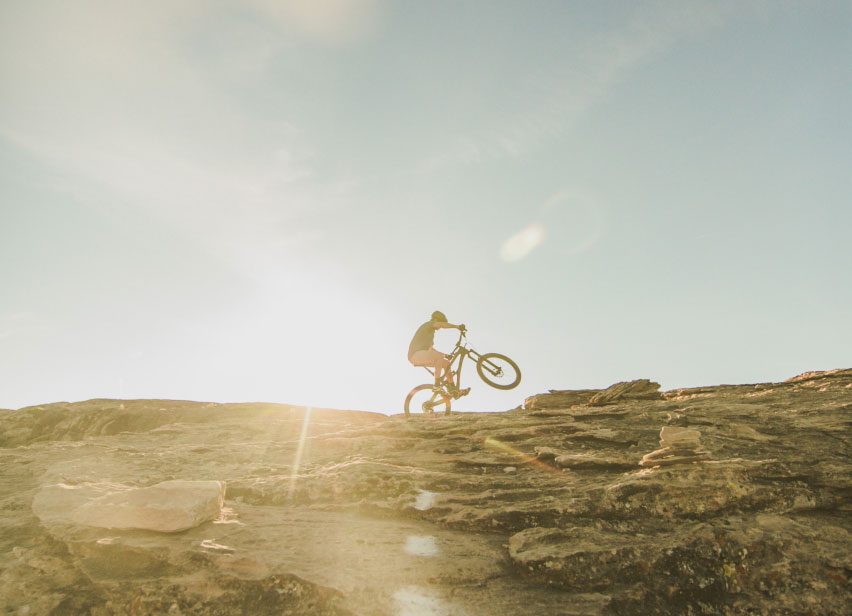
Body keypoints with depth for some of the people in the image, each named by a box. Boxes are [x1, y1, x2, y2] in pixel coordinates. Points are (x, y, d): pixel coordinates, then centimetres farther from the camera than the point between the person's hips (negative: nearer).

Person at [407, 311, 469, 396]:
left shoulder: (430, 331, 25)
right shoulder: (428, 324, -3)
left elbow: (430, 348, 28)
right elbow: (443, 324, -24)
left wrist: (445, 355, 22)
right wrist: (457, 327, -28)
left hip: (420, 356, 10)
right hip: (416, 354, -10)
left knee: (446, 362, 7)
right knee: (440, 357, -30)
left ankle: (453, 389, 5)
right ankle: (437, 384, -26)